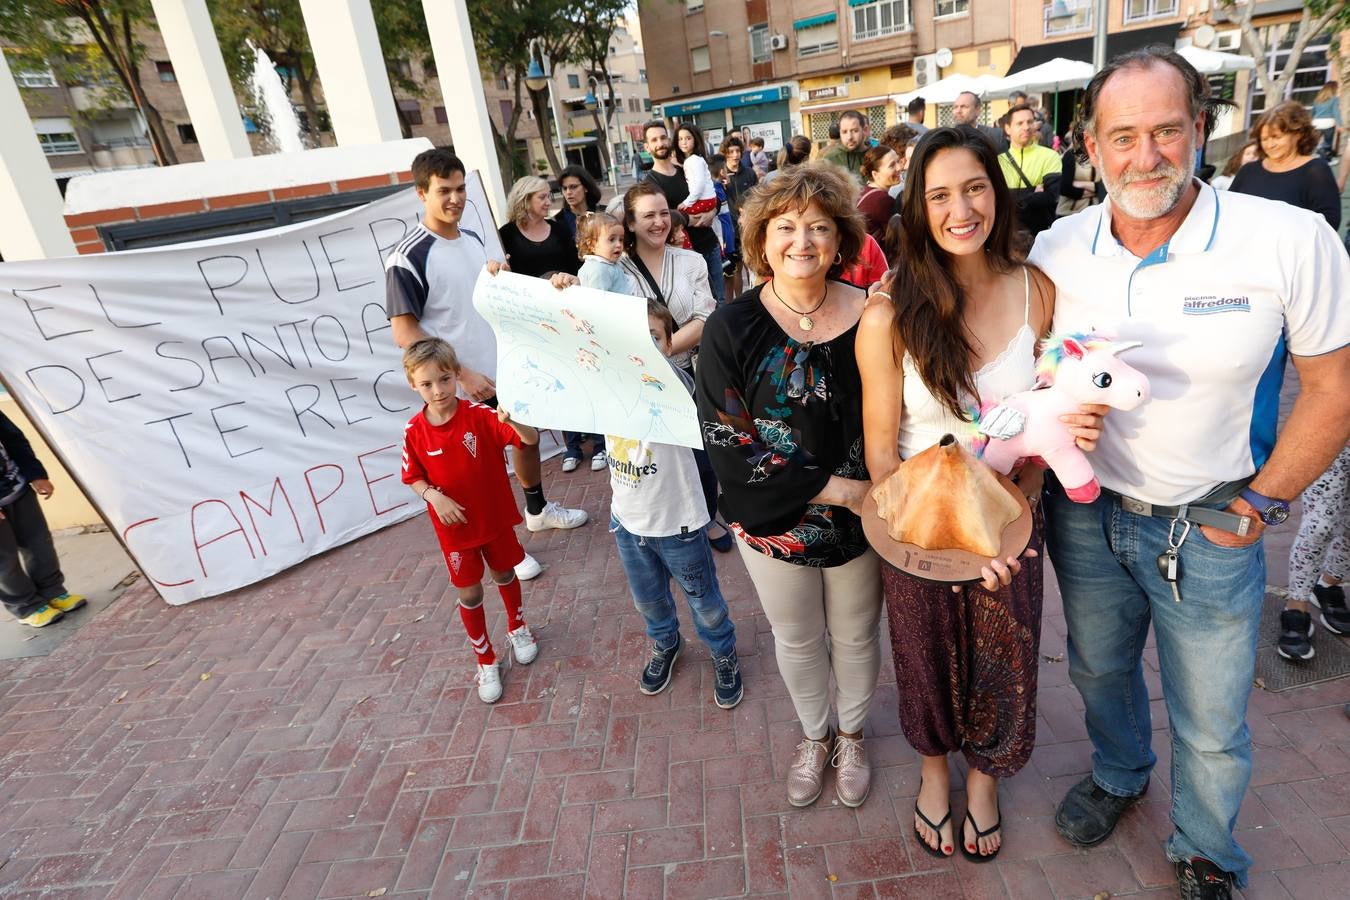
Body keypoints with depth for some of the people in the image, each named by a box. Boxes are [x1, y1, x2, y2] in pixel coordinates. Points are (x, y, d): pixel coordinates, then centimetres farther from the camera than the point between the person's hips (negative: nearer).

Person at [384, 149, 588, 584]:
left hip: (507, 368, 7)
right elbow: (404, 332, -20)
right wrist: (463, 374, -23)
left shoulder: (473, 240, 5)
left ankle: (538, 509, 46)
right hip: (466, 384, -7)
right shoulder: (408, 259, -18)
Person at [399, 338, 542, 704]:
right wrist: (435, 497, -20)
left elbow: (531, 440, -28)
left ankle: (517, 628, 51)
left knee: (504, 574, 22)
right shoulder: (414, 431, -14)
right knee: (469, 593, 11)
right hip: (455, 527, 0)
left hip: (496, 517, 0)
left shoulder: (480, 415, -19)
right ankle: (485, 660, 32)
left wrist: (512, 420, -49)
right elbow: (414, 477, 0)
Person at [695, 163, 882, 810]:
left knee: (855, 637, 22)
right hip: (772, 525, 0)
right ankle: (813, 736, 52)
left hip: (860, 520, 1)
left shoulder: (870, 316, -12)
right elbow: (730, 449, -20)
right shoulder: (732, 328, -16)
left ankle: (851, 736, 53)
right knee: (797, 641, 22)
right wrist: (840, 488, -21)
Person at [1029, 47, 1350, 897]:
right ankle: (1119, 774, 56)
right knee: (1099, 670, 25)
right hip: (1086, 513, 3)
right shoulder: (1055, 250, -7)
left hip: (1209, 531, -2)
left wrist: (1260, 506, -9)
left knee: (1212, 727, 14)